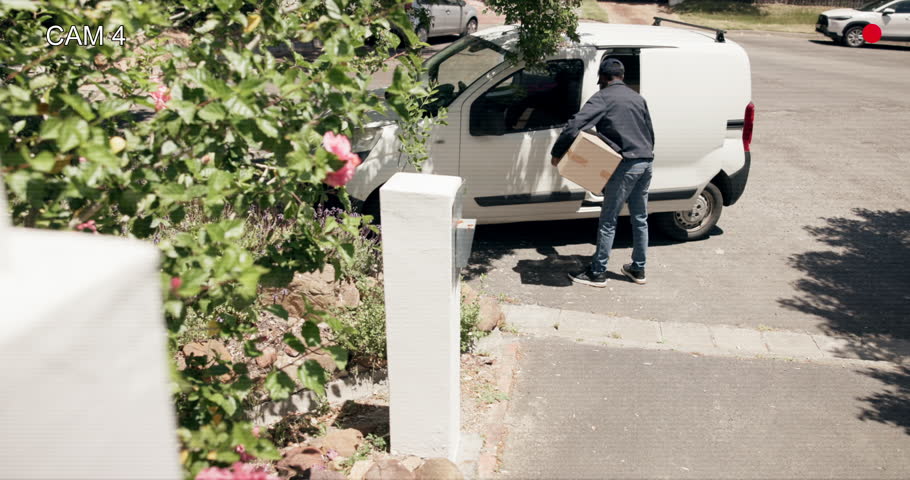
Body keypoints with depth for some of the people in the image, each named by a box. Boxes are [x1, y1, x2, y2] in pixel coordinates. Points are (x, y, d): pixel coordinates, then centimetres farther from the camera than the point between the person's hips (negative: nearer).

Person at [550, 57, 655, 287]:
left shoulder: (603, 97, -5)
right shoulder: (637, 97, 17)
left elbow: (576, 125, -17)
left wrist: (556, 153, -11)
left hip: (626, 165, -7)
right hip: (646, 162, 8)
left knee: (608, 221, 0)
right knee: (640, 218, 16)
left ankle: (597, 273, 6)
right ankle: (638, 270, 26)